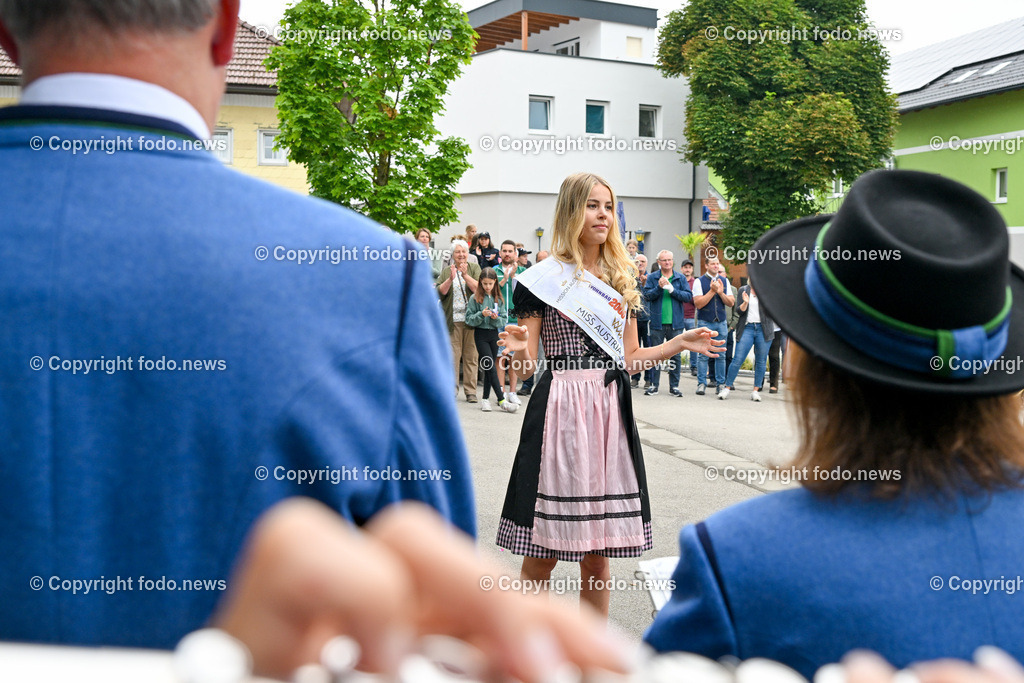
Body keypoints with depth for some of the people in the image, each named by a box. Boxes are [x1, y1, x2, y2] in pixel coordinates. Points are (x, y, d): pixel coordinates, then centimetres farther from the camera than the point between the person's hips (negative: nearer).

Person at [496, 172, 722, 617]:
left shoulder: (621, 280, 15)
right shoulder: (544, 279, -2)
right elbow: (527, 364, -3)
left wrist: (680, 344, 7)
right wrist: (519, 351, -24)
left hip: (610, 413, 5)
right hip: (560, 410, -5)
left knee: (598, 555, 9)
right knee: (542, 557, -2)